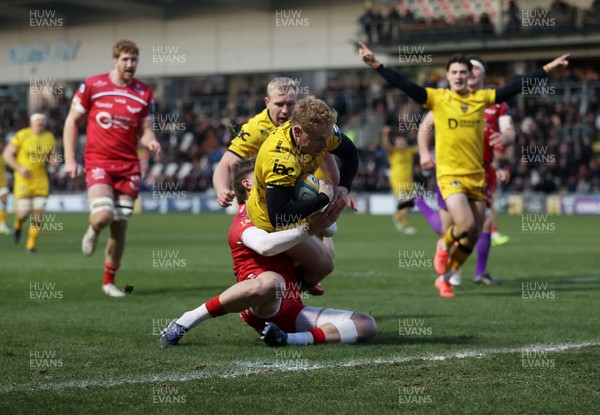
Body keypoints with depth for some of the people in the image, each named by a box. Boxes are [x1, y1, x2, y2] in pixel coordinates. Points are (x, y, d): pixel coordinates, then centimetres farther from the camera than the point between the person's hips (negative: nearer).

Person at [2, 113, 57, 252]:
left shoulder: (50, 138, 3)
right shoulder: (22, 135, -8)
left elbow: (52, 155, 19)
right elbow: (7, 154, -4)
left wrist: (53, 160, -6)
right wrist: (19, 168, -16)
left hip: (41, 180, 3)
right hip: (24, 179, -3)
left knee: (39, 213, -4)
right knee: (24, 212, -9)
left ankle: (31, 244, 12)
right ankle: (18, 225, 29)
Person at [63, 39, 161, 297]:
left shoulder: (144, 93, 6)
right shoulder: (92, 86, -2)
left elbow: (145, 131, 11)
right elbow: (72, 121, 4)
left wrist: (150, 142, -14)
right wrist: (69, 159, -3)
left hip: (129, 165, 3)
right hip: (98, 162, -3)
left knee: (120, 227, 2)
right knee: (103, 216, -24)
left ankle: (109, 281, 18)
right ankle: (92, 231, 15)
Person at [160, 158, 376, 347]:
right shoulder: (244, 221, 1)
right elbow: (265, 245, -24)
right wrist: (308, 229, -22)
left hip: (291, 310, 7)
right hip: (260, 309, -7)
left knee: (366, 325, -5)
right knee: (270, 281, -44)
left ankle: (290, 338, -24)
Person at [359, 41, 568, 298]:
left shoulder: (482, 99, 5)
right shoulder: (437, 98, -4)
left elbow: (518, 86, 8)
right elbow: (404, 84, -11)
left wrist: (548, 69, 7)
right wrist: (375, 64, -21)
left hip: (476, 177, 4)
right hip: (450, 175, -4)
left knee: (473, 236, 6)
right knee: (465, 225, -22)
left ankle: (445, 278, 25)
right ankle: (444, 245, 14)